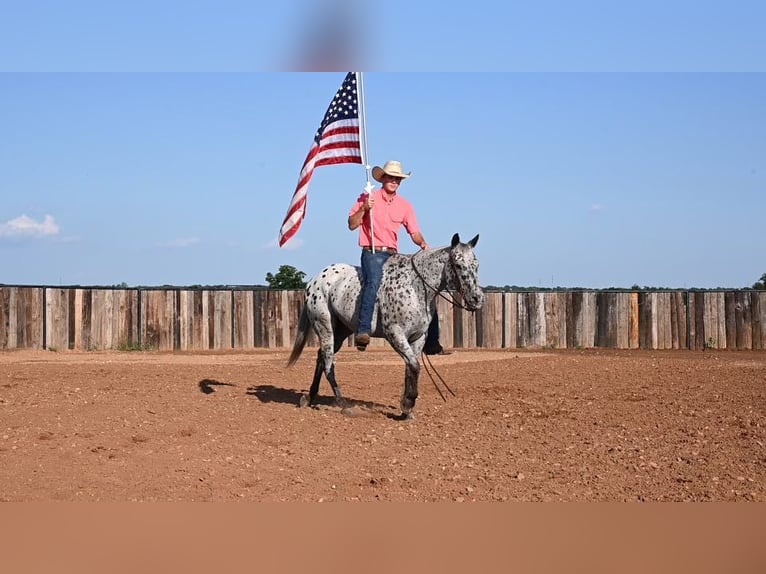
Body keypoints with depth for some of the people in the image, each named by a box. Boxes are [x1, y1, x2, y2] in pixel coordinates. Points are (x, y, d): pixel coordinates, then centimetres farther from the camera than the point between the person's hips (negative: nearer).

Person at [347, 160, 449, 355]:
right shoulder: (368, 198, 3)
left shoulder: (405, 205, 14)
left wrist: (422, 243, -12)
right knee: (373, 282, -36)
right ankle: (363, 331, -43)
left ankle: (431, 343, 6)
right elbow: (352, 225, 0)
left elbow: (414, 232, 9)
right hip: (372, 253, -5)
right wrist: (364, 209, -15)